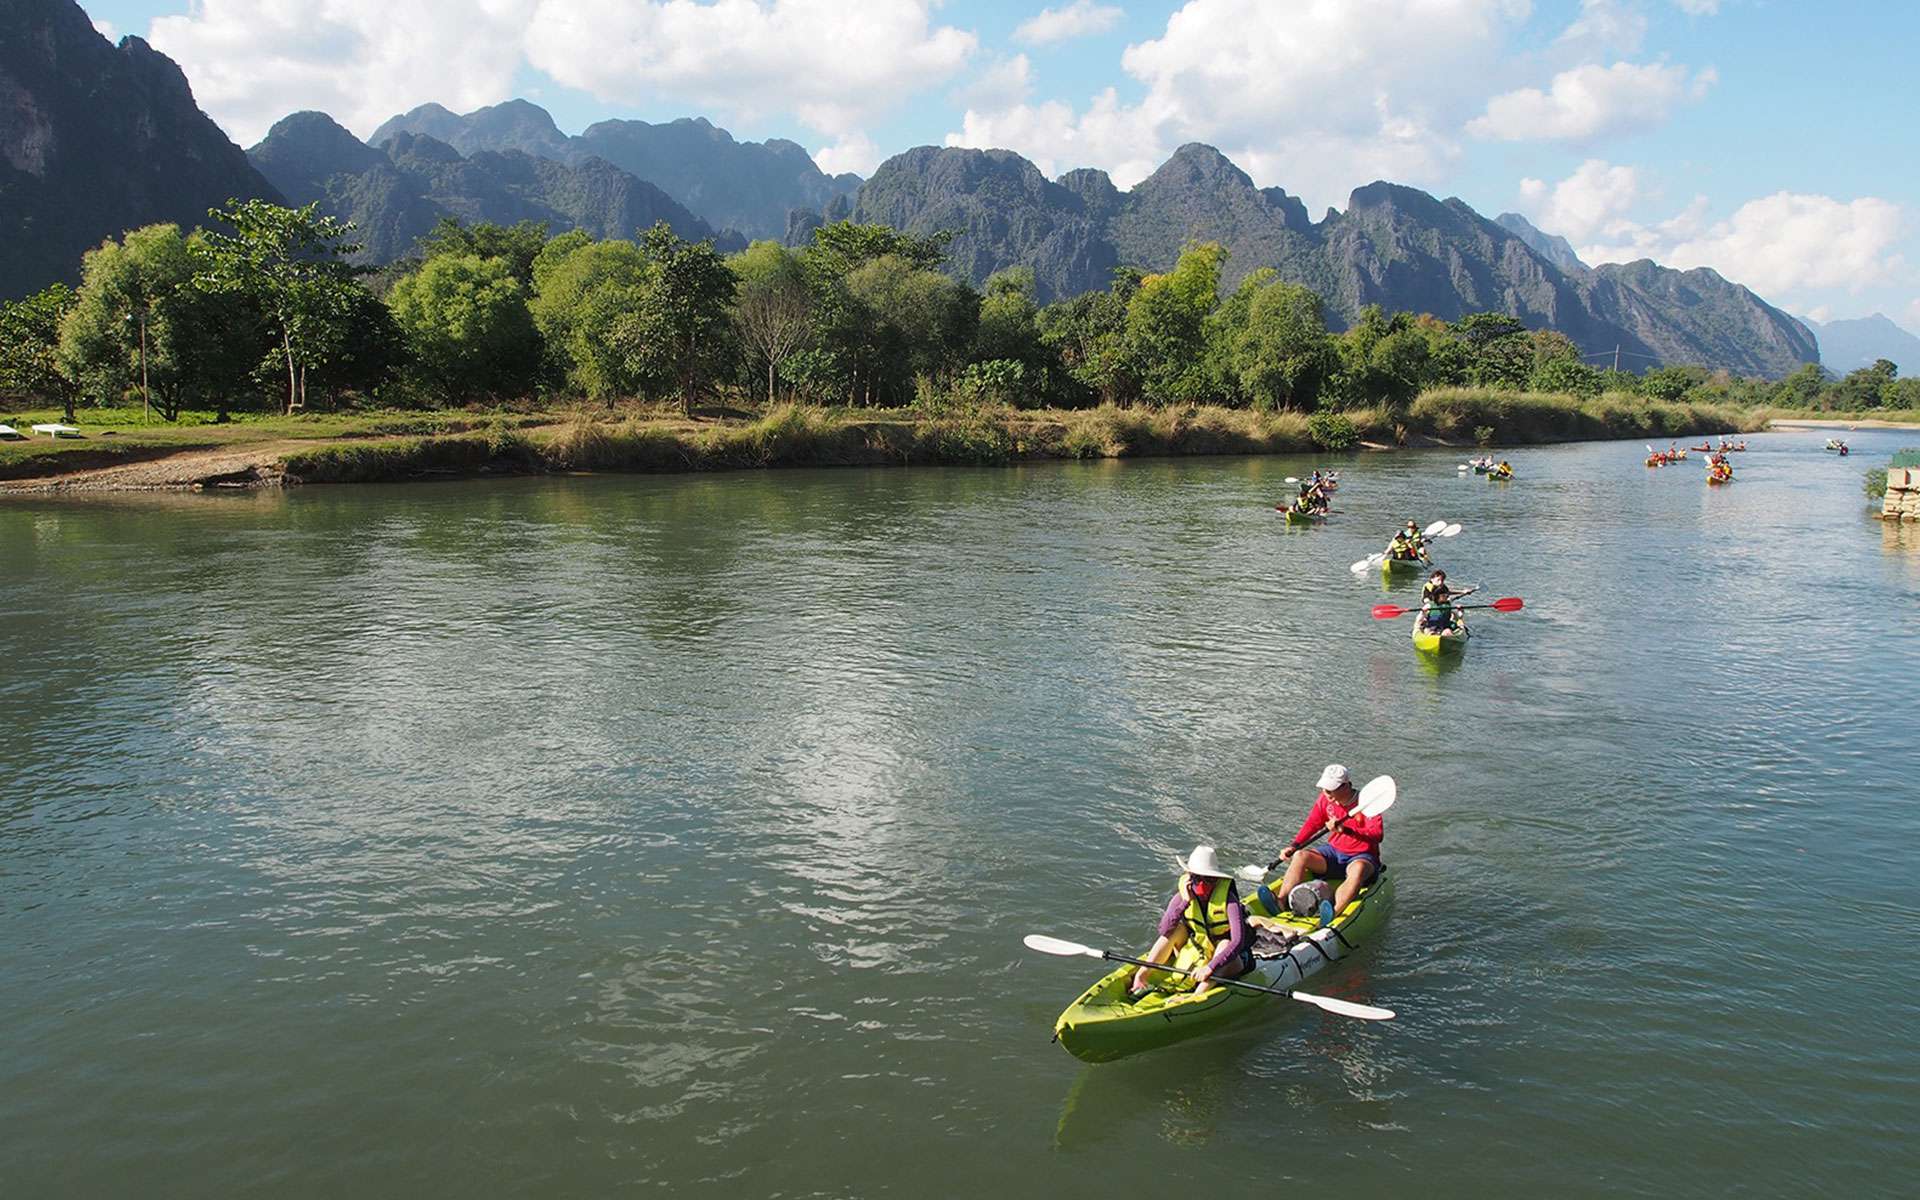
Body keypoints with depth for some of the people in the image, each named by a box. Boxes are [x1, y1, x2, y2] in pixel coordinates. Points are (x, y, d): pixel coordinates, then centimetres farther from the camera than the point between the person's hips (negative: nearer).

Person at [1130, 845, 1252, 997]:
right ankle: (1141, 976, -21)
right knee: (1177, 929, -18)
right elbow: (1164, 930, -24)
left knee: (1225, 944, -34)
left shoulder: (1228, 899, -23)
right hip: (1196, 955, 4)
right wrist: (1185, 902, -33)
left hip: (1229, 963, -4)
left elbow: (1238, 941, -35)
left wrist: (1211, 967, -45)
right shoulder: (1183, 894, -12)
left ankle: (1197, 996, -44)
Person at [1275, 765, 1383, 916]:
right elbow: (1312, 824, 15)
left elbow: (1378, 834, -26)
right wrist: (1293, 846, 5)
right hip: (1334, 852, 5)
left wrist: (1345, 830, -35)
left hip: (1361, 857, -5)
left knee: (1358, 869, -39)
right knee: (1300, 856, -18)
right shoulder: (1324, 800, 1)